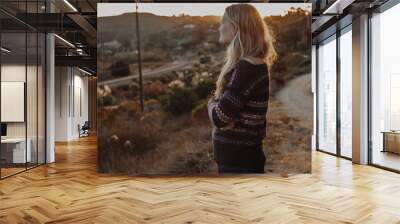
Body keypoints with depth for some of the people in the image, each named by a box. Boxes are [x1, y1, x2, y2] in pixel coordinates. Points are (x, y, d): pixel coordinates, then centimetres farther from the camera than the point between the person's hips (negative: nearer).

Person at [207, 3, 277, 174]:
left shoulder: (247, 67, -20)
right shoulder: (251, 64, 12)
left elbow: (219, 117, -20)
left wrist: (211, 103, 0)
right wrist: (216, 103, -7)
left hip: (240, 160, -10)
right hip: (237, 156, 10)